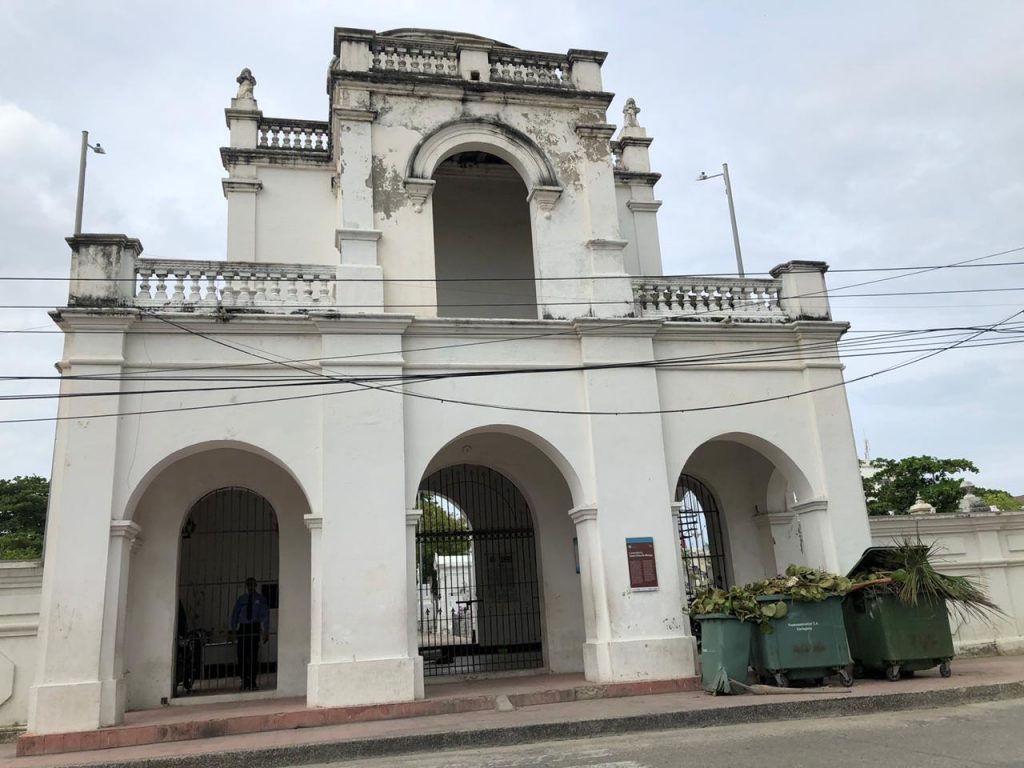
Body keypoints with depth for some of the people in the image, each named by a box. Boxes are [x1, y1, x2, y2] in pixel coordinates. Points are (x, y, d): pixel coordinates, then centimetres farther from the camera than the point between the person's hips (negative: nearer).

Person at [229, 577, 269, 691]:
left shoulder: (260, 599, 6)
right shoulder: (241, 599, 13)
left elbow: (265, 615, 2)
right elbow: (235, 615, 14)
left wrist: (266, 631, -5)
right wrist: (233, 629, 4)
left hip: (255, 627, -2)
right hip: (243, 628, 2)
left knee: (254, 655, -6)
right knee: (242, 655, -2)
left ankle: (252, 682, 1)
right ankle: (244, 681, 9)